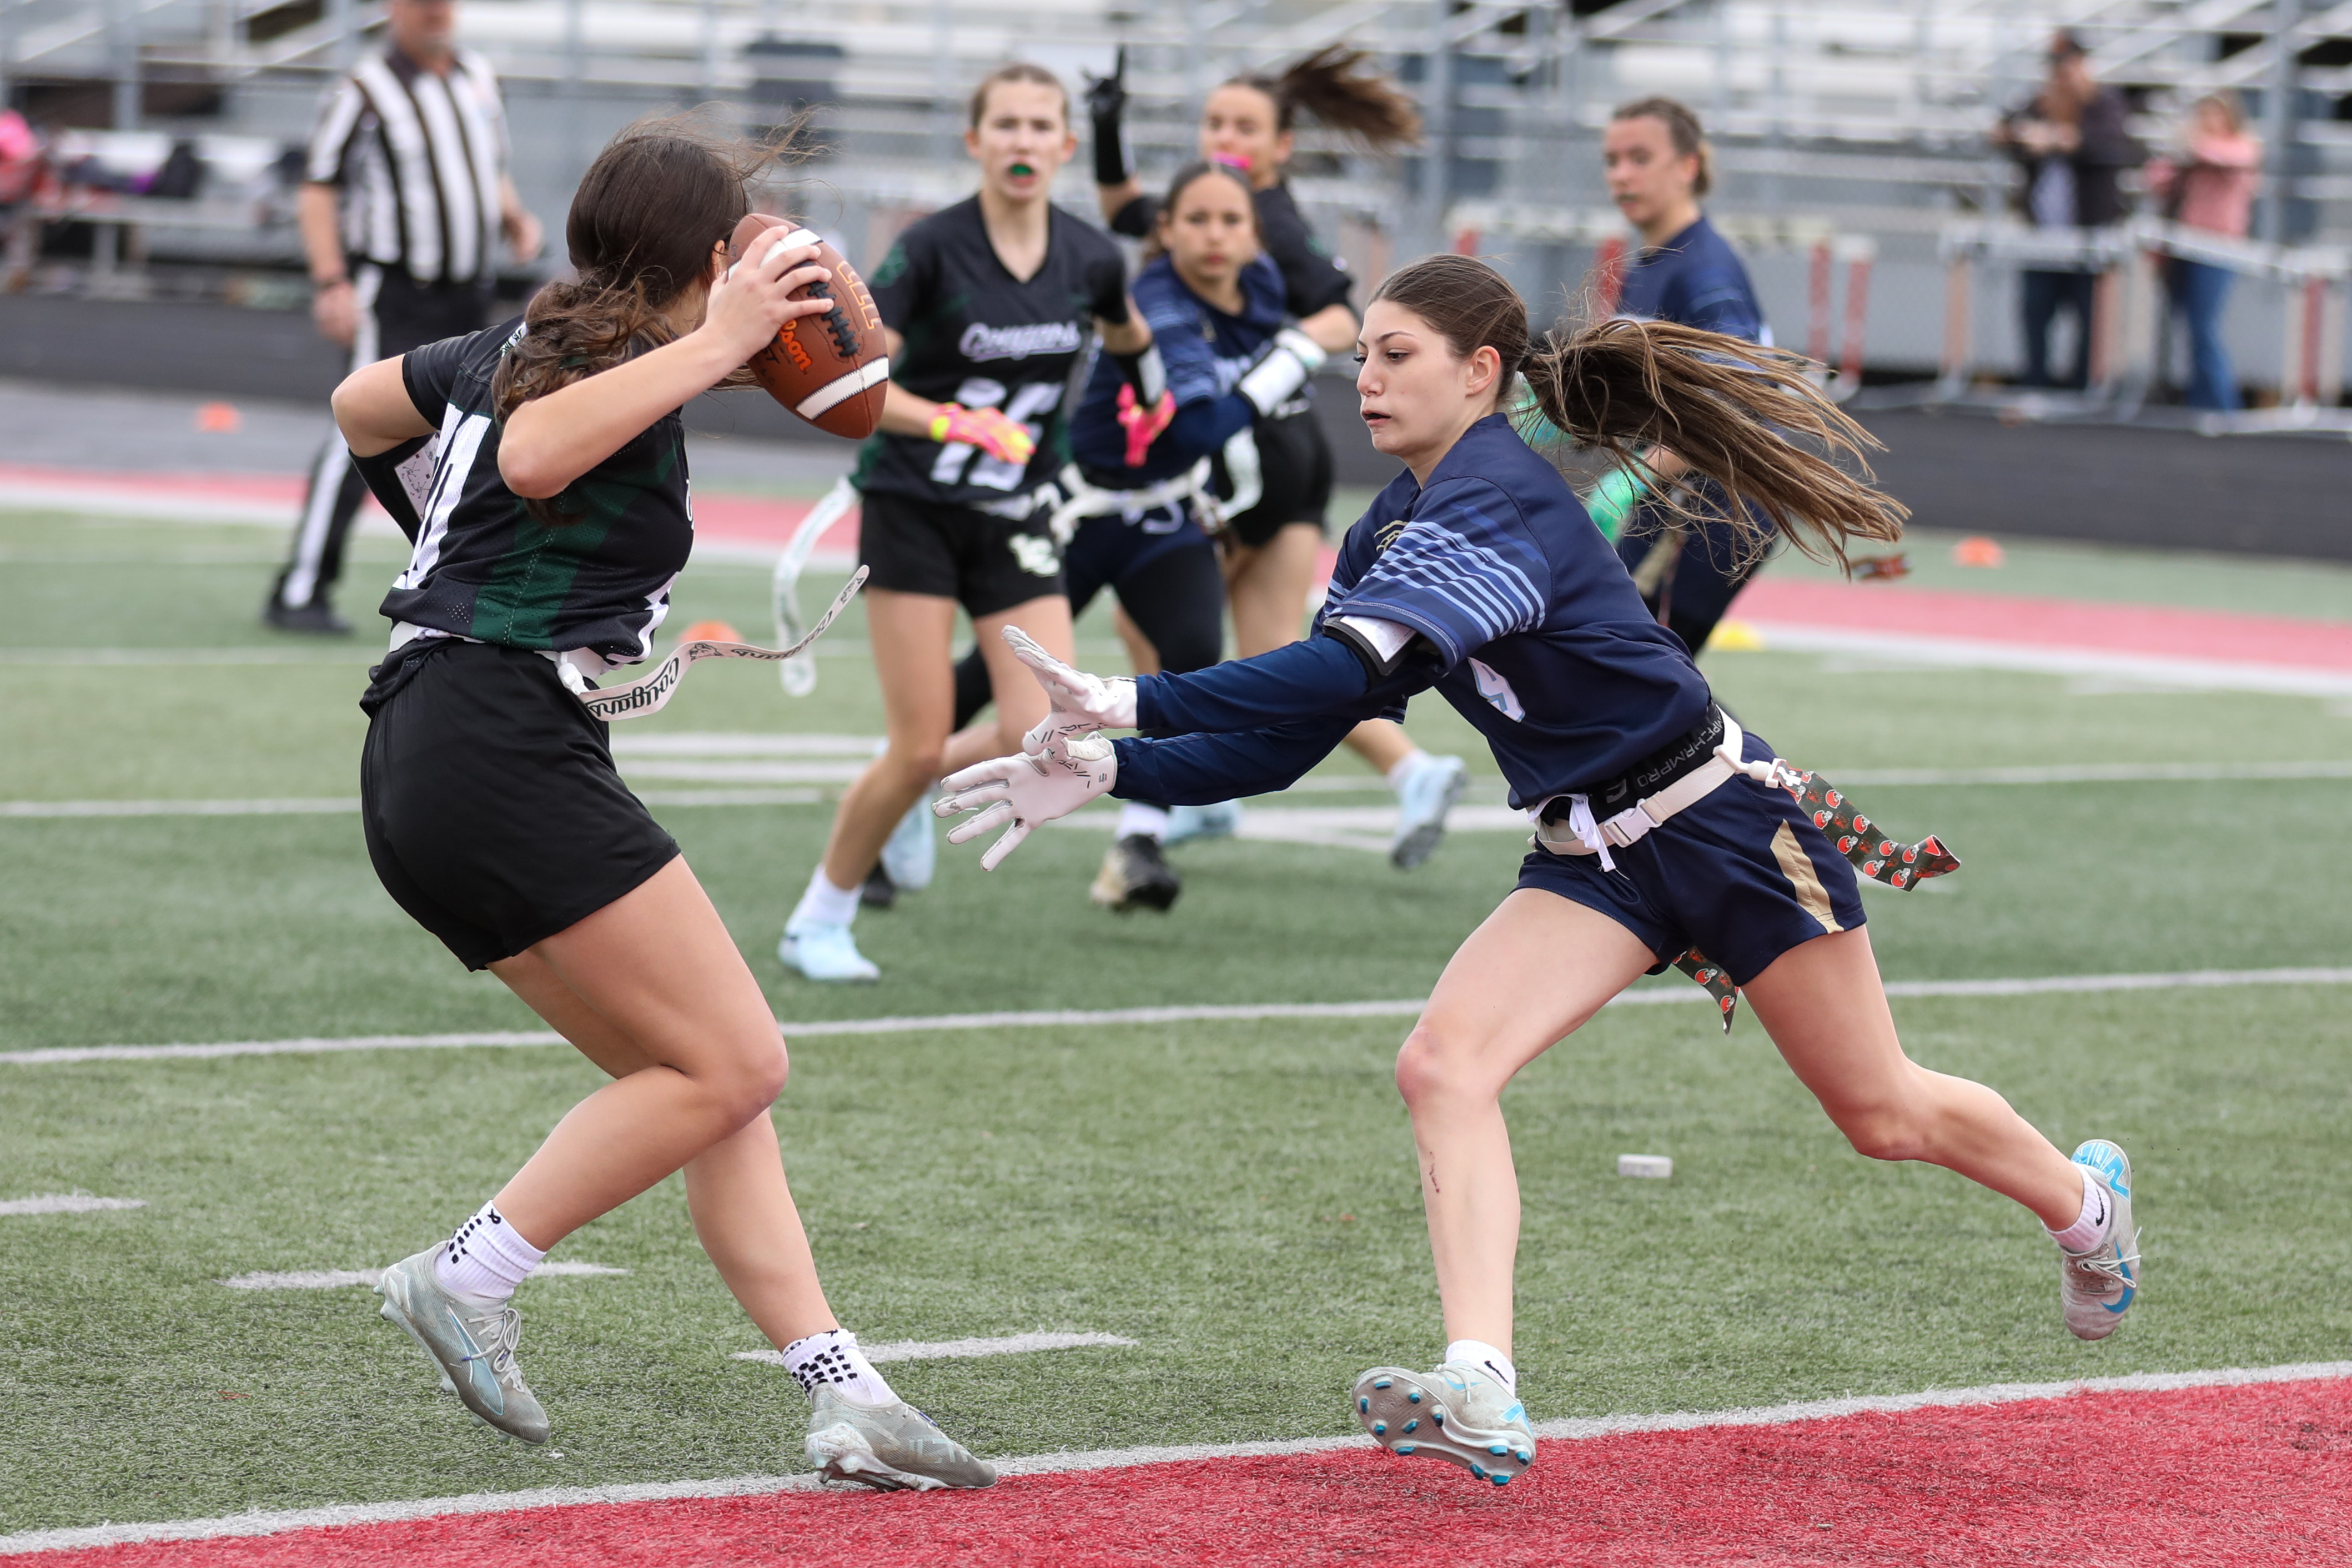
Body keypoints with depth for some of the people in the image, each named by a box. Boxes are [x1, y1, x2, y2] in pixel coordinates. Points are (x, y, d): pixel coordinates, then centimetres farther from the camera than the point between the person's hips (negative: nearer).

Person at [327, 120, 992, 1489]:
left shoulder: (530, 341, 19)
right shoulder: (626, 353, -7)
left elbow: (361, 403, 35)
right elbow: (534, 453, -30)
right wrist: (715, 345, -28)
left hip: (428, 762, 10)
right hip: (506, 748, -10)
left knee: (708, 1079, 6)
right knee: (733, 1066, -9)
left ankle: (845, 1394, 1)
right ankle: (472, 1279, -6)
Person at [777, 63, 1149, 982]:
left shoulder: (1090, 260, -1)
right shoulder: (933, 249, -14)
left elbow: (1127, 338, 24)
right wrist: (950, 421, -32)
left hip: (1017, 524, 4)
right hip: (915, 515, -4)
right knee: (919, 748, -8)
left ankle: (917, 791, 20)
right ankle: (817, 924, 12)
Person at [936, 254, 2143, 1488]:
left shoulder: (1498, 498, -23)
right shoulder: (1392, 531, 5)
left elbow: (1347, 669, -36)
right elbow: (1292, 730, 4)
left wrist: (1136, 704, -39)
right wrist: (1112, 771, -8)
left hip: (1720, 819, -7)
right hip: (1593, 858, 8)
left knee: (1887, 1116, 8)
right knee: (1443, 1065, -18)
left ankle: (2084, 1201, 39)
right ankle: (1480, 1395, -26)